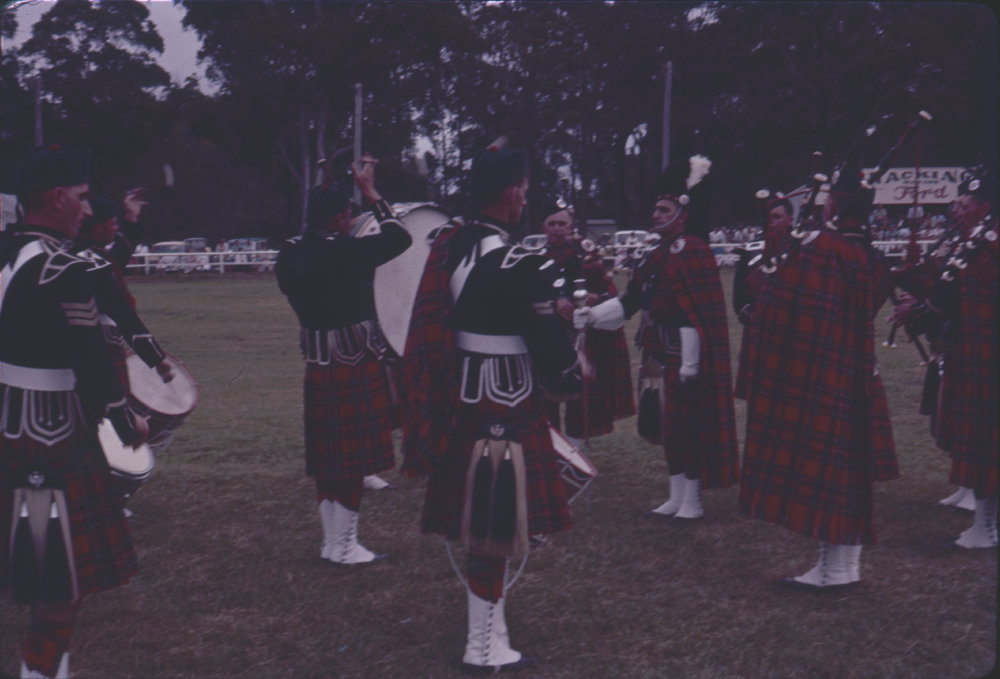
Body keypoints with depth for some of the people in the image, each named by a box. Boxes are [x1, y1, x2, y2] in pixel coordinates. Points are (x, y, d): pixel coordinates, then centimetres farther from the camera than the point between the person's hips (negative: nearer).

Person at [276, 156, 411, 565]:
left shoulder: (289, 255, 2)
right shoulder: (342, 252, -19)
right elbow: (399, 238, -9)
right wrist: (371, 193, 0)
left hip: (317, 368, 8)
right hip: (355, 370, -7)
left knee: (327, 457, 15)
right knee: (354, 457, 2)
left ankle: (331, 541, 24)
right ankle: (345, 547, 10)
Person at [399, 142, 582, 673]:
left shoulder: (449, 246, 4)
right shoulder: (515, 265, -22)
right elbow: (547, 336, -17)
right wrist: (570, 380, 4)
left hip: (460, 395, 9)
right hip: (503, 406, -9)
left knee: (480, 518, 24)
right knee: (496, 527, 2)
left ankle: (490, 622, 43)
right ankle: (484, 648, 13)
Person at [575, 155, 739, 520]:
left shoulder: (690, 251, -14)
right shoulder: (659, 255, 15)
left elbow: (695, 314, -19)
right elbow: (631, 301, 14)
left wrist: (690, 363, -21)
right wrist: (593, 315, 2)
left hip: (683, 357, -9)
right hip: (661, 357, 9)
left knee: (687, 425, -2)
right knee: (669, 425, 14)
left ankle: (692, 501, 9)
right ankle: (676, 498, 23)